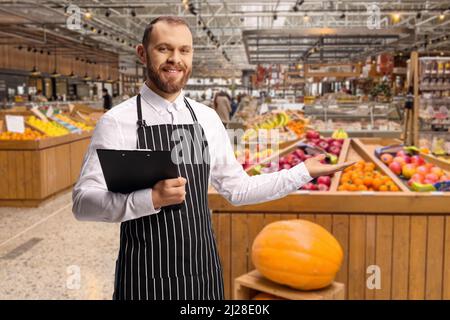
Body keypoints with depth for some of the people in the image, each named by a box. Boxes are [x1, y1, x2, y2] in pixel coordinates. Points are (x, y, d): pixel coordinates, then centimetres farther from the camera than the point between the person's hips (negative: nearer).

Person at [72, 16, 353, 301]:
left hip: (204, 271, 4)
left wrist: (304, 172, 7)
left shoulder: (208, 118, 4)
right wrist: (152, 199, -28)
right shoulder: (118, 121, -9)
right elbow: (83, 202, -13)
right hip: (147, 277, -4)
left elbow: (238, 189, 10)